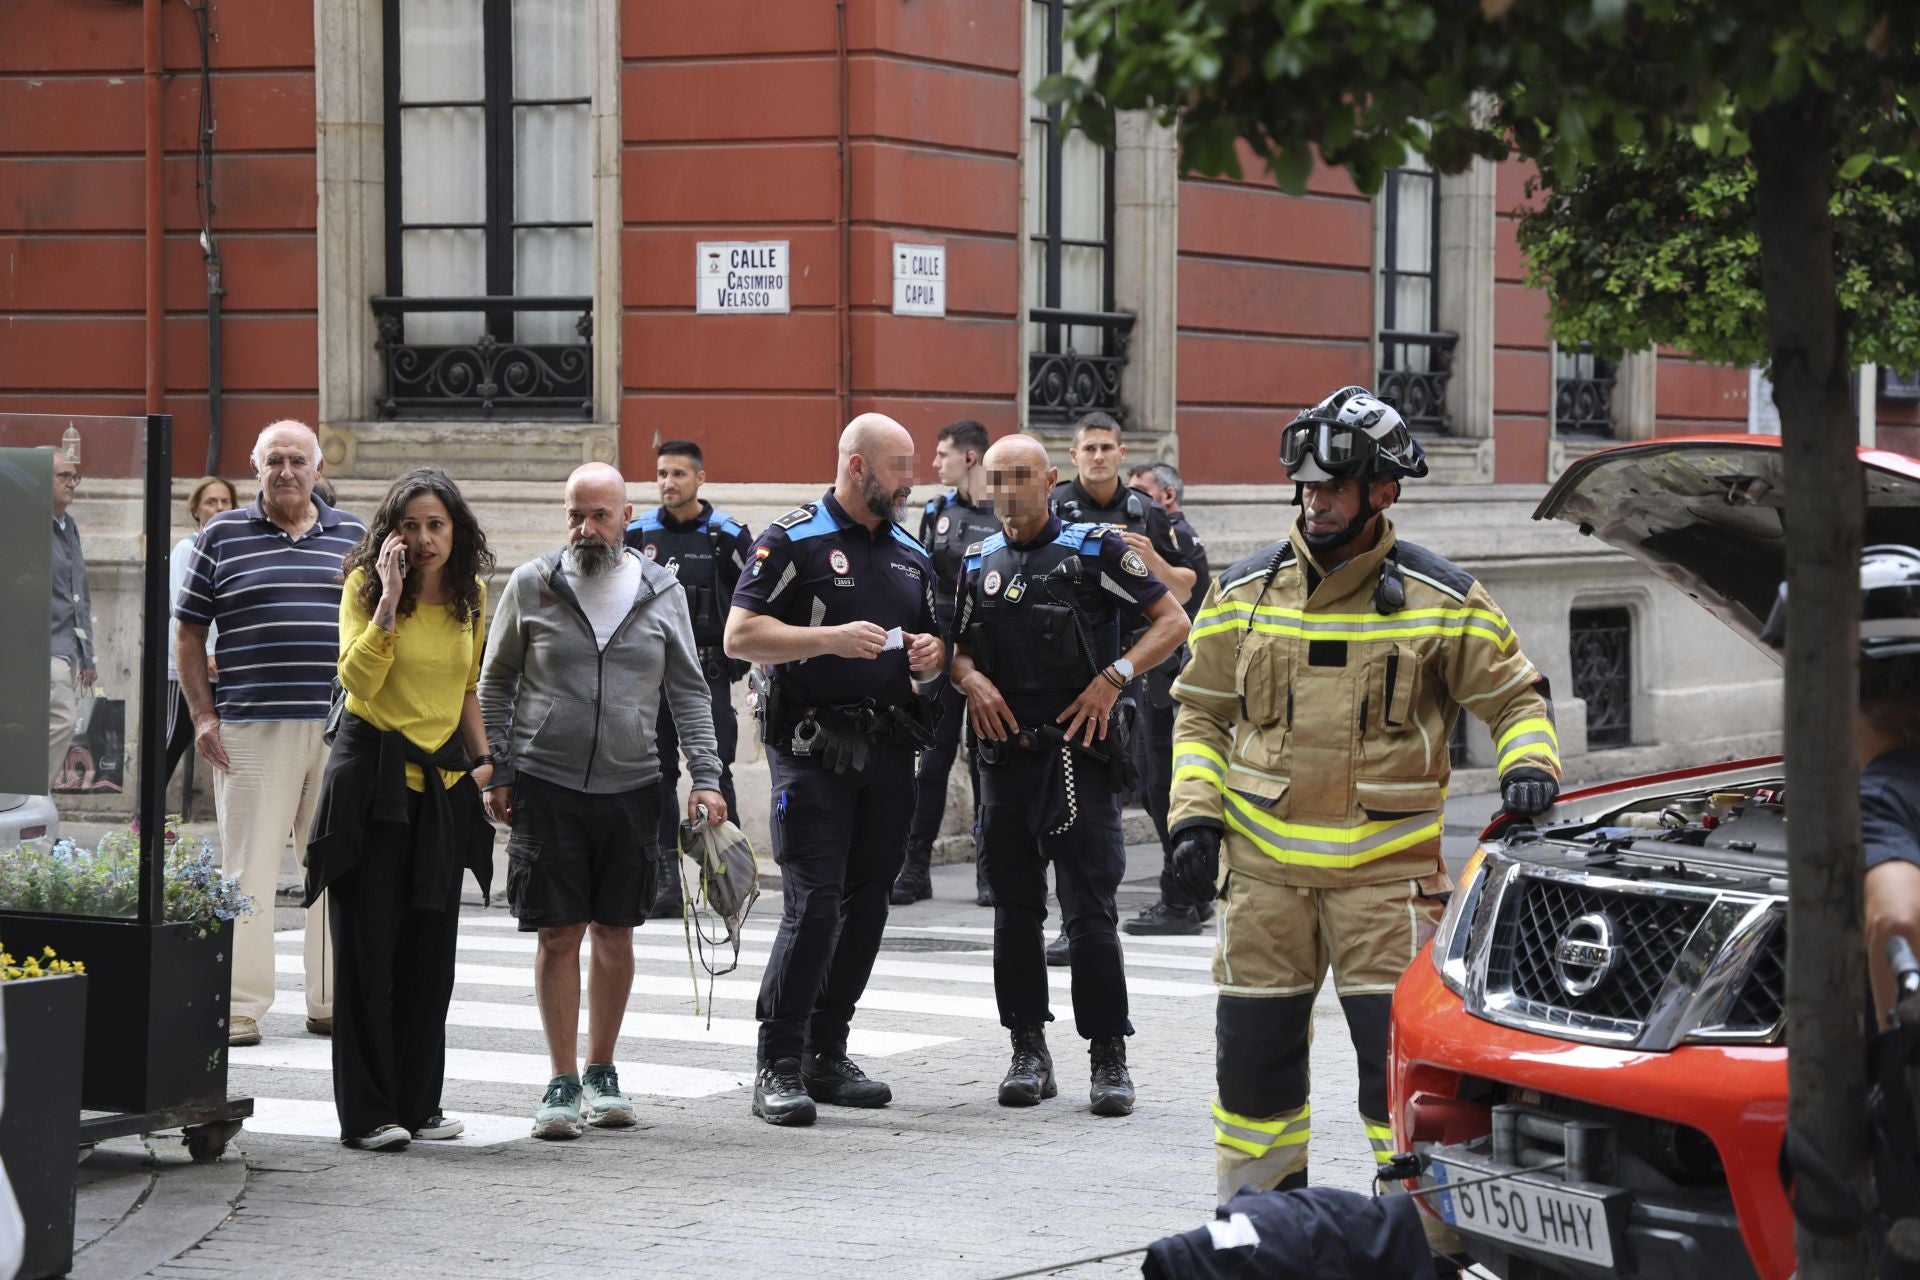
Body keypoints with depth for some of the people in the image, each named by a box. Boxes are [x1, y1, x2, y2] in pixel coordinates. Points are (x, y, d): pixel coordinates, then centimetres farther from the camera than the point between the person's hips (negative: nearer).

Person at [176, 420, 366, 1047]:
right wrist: (203, 716, -2)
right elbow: (188, 634, 7)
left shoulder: (352, 536, 12)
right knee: (249, 870, -3)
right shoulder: (222, 535, 5)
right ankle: (242, 1007, 1)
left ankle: (333, 1001, 15)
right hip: (252, 731, -3)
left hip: (341, 730, 3)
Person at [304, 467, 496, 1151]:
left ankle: (418, 1101, 16)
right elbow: (359, 679, -20)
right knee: (368, 947, -3)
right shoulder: (366, 585, -7)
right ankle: (366, 1113, 0)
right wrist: (390, 599, -24)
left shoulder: (471, 594, 7)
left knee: (430, 950, 7)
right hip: (372, 778, -5)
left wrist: (484, 756, 9)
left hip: (443, 783, 5)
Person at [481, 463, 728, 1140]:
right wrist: (497, 773, 2)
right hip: (546, 786, -2)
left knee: (616, 933, 7)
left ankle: (601, 1071, 20)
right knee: (558, 934, -3)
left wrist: (706, 777, 1)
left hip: (632, 787, 2)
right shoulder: (531, 586, 2)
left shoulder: (662, 591, 5)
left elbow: (689, 691, 9)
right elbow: (495, 684, 8)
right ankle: (563, 1082, 4)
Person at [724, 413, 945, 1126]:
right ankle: (779, 1066, -7)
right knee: (813, 905, -12)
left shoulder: (912, 555, 17)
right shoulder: (795, 541, -3)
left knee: (867, 904, 7)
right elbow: (740, 636, -11)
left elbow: (930, 655, 27)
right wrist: (831, 638, -20)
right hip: (813, 748, -6)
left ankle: (828, 1056, 15)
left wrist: (931, 657, 3)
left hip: (890, 750, 7)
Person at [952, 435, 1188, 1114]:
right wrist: (970, 678, -1)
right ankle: (1028, 1051, 17)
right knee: (1015, 913, 8)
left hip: (1079, 753, -5)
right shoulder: (978, 564, 13)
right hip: (1005, 754, 5)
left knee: (1090, 914, -8)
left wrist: (1114, 677, -12)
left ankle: (1109, 1057, -2)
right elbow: (957, 647, 22)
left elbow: (1173, 621, -1)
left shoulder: (1094, 550, -1)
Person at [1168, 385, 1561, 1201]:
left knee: (1398, 1054, -8)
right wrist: (1194, 812, 2)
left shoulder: (1438, 600, -1)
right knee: (1253, 1054, 7)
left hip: (1385, 865, -3)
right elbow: (1201, 712, 14)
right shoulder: (1246, 591, 6)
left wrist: (1529, 763, -12)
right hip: (1262, 864, 3)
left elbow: (1516, 695, 8)